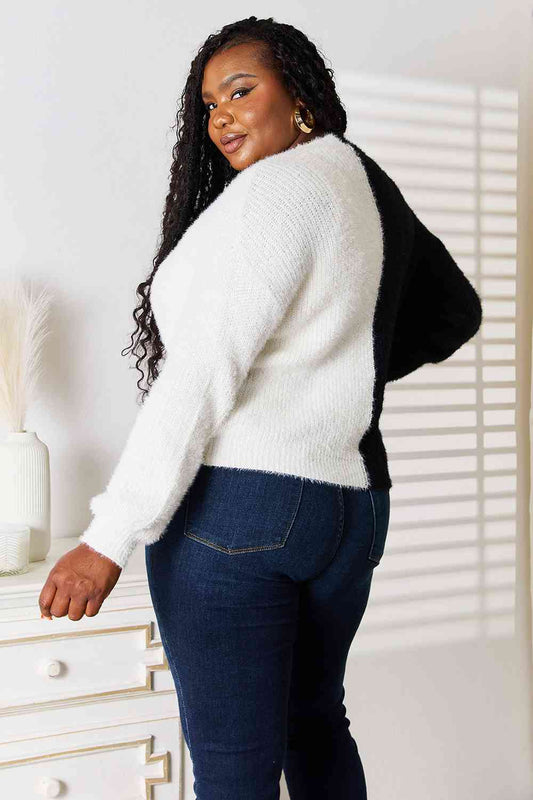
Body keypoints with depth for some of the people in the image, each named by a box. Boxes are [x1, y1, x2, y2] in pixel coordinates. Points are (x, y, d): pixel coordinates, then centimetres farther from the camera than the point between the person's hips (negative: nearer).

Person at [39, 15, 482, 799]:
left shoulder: (278, 186, -10)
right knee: (314, 720, 23)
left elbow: (205, 371, -18)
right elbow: (455, 310, 28)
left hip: (232, 503, -8)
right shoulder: (373, 190, 14)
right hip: (350, 505, 9)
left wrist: (110, 537, -18)